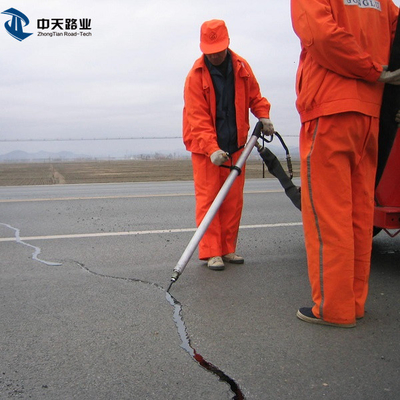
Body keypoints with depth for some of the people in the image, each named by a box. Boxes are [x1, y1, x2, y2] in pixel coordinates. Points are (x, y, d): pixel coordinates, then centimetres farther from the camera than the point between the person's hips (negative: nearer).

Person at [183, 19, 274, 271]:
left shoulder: (241, 67, 3)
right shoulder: (196, 76, -11)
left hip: (235, 145, 5)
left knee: (234, 201, 7)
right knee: (208, 199, -6)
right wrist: (212, 149, -27)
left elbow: (254, 96, 16)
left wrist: (263, 116, -4)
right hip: (205, 148, -4)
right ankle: (211, 252, -1)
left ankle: (228, 248, 17)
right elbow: (198, 119, -16)